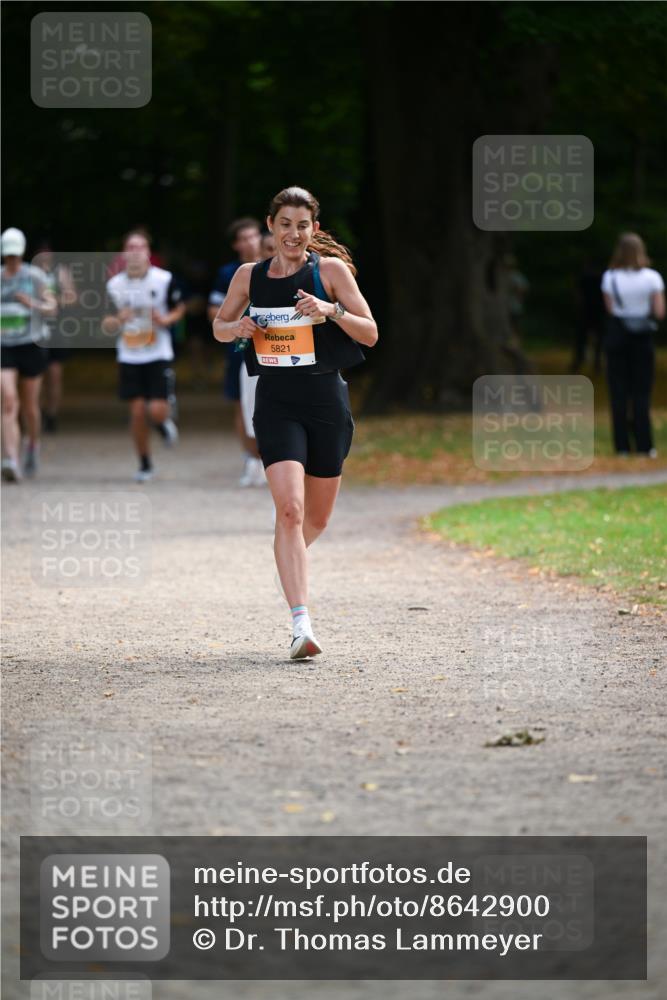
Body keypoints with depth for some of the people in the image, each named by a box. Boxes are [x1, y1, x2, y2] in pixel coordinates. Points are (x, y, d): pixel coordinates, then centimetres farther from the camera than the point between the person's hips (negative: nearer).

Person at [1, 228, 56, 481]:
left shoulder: (35, 276, -2)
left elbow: (52, 309, -1)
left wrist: (33, 304, -20)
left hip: (31, 346, -1)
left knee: (30, 406, 10)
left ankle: (32, 444, 41)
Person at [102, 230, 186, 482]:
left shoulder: (164, 280, -7)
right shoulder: (114, 285, 0)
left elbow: (179, 308, 8)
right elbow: (106, 326, 7)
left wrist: (166, 320, -13)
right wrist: (118, 319, -16)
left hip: (159, 355, -2)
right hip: (129, 357, 2)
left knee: (157, 411, -10)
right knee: (137, 412, -1)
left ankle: (164, 423, 30)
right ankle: (145, 465, 16)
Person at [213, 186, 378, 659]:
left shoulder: (331, 270, -2)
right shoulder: (249, 276, 4)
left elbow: (370, 334, -2)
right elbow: (219, 326, 19)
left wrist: (333, 311, -20)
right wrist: (236, 328, -5)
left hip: (326, 398, 1)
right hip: (276, 402, -1)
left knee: (317, 518, 12)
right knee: (289, 508, -18)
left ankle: (290, 559, 49)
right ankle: (302, 625, -22)